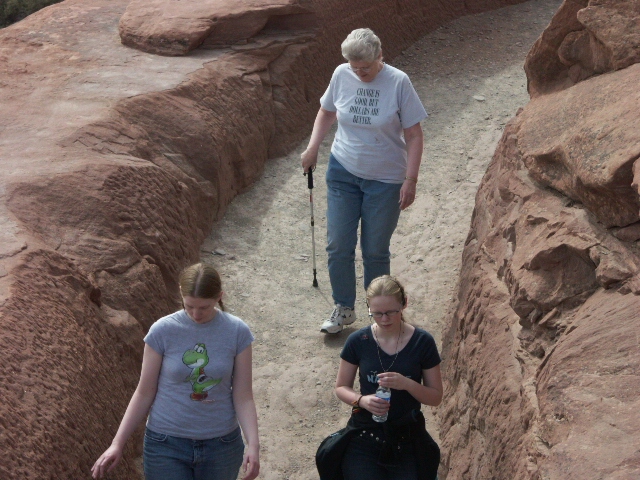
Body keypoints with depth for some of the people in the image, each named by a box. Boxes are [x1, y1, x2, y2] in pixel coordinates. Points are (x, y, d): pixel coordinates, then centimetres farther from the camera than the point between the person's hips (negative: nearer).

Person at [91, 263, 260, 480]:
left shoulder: (237, 332, -7)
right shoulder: (163, 331, -10)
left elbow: (243, 396, -4)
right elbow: (145, 393, -3)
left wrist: (252, 445, -15)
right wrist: (117, 444, -5)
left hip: (221, 446, 1)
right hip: (167, 445, -1)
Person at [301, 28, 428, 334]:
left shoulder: (398, 82, -16)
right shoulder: (341, 75, -6)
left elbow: (414, 135, -12)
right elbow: (326, 112, 13)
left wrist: (410, 180, -15)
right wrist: (313, 148, 1)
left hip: (385, 180, -3)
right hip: (343, 172, 3)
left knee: (375, 251, 6)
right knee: (338, 245, 4)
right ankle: (343, 309, 22)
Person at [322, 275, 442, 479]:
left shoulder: (422, 342, -6)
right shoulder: (358, 341, -5)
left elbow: (436, 397, -1)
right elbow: (341, 387, 5)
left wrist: (407, 384, -20)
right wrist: (362, 400, -16)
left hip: (407, 438, 0)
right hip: (365, 435, 0)